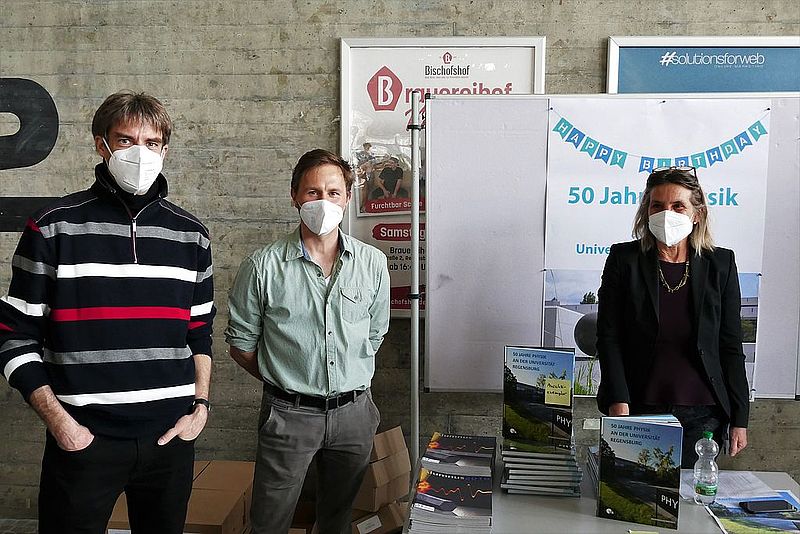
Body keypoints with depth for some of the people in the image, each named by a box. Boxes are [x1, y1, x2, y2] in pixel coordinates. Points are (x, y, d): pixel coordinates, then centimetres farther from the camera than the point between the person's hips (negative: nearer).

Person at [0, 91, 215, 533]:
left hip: (171, 438, 3)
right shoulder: (53, 227, -3)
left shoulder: (190, 235, 6)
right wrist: (59, 422, -9)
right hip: (82, 440, -2)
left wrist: (199, 406, 2)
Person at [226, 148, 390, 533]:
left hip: (353, 412, 3)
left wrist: (349, 381, 9)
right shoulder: (263, 266, -8)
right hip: (288, 414, -2)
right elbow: (241, 344, 0)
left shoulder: (373, 263, 0)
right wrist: (285, 382, 3)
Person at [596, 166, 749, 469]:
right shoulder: (624, 259, 0)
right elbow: (608, 337, -2)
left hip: (702, 413, 1)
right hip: (639, 409, -1)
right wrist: (618, 404, -11)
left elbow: (731, 347, 5)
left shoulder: (721, 264, 3)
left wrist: (739, 419, 4)